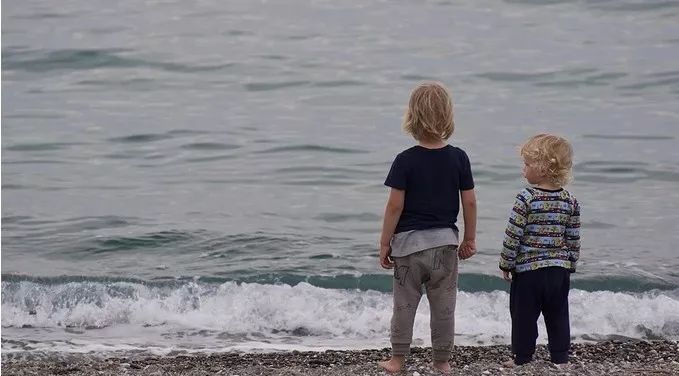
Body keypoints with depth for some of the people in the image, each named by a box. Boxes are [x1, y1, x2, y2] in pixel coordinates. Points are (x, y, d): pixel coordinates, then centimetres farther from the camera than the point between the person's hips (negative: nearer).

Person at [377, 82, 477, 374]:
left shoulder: (405, 161, -11)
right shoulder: (459, 158, -4)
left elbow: (395, 206, -11)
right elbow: (469, 202, 0)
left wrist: (384, 243, -2)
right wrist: (470, 239, 12)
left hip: (409, 241, -2)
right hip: (445, 241, 2)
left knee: (404, 304, 10)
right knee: (444, 306, 10)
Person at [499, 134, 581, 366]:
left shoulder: (526, 199, -15)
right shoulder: (570, 201, -1)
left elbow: (513, 236, -12)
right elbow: (574, 239, 5)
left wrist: (506, 264, -1)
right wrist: (570, 265, 17)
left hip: (528, 269, -4)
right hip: (559, 269, 4)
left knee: (524, 315, 7)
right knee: (557, 314, 13)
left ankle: (522, 357, 14)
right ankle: (560, 357, 18)